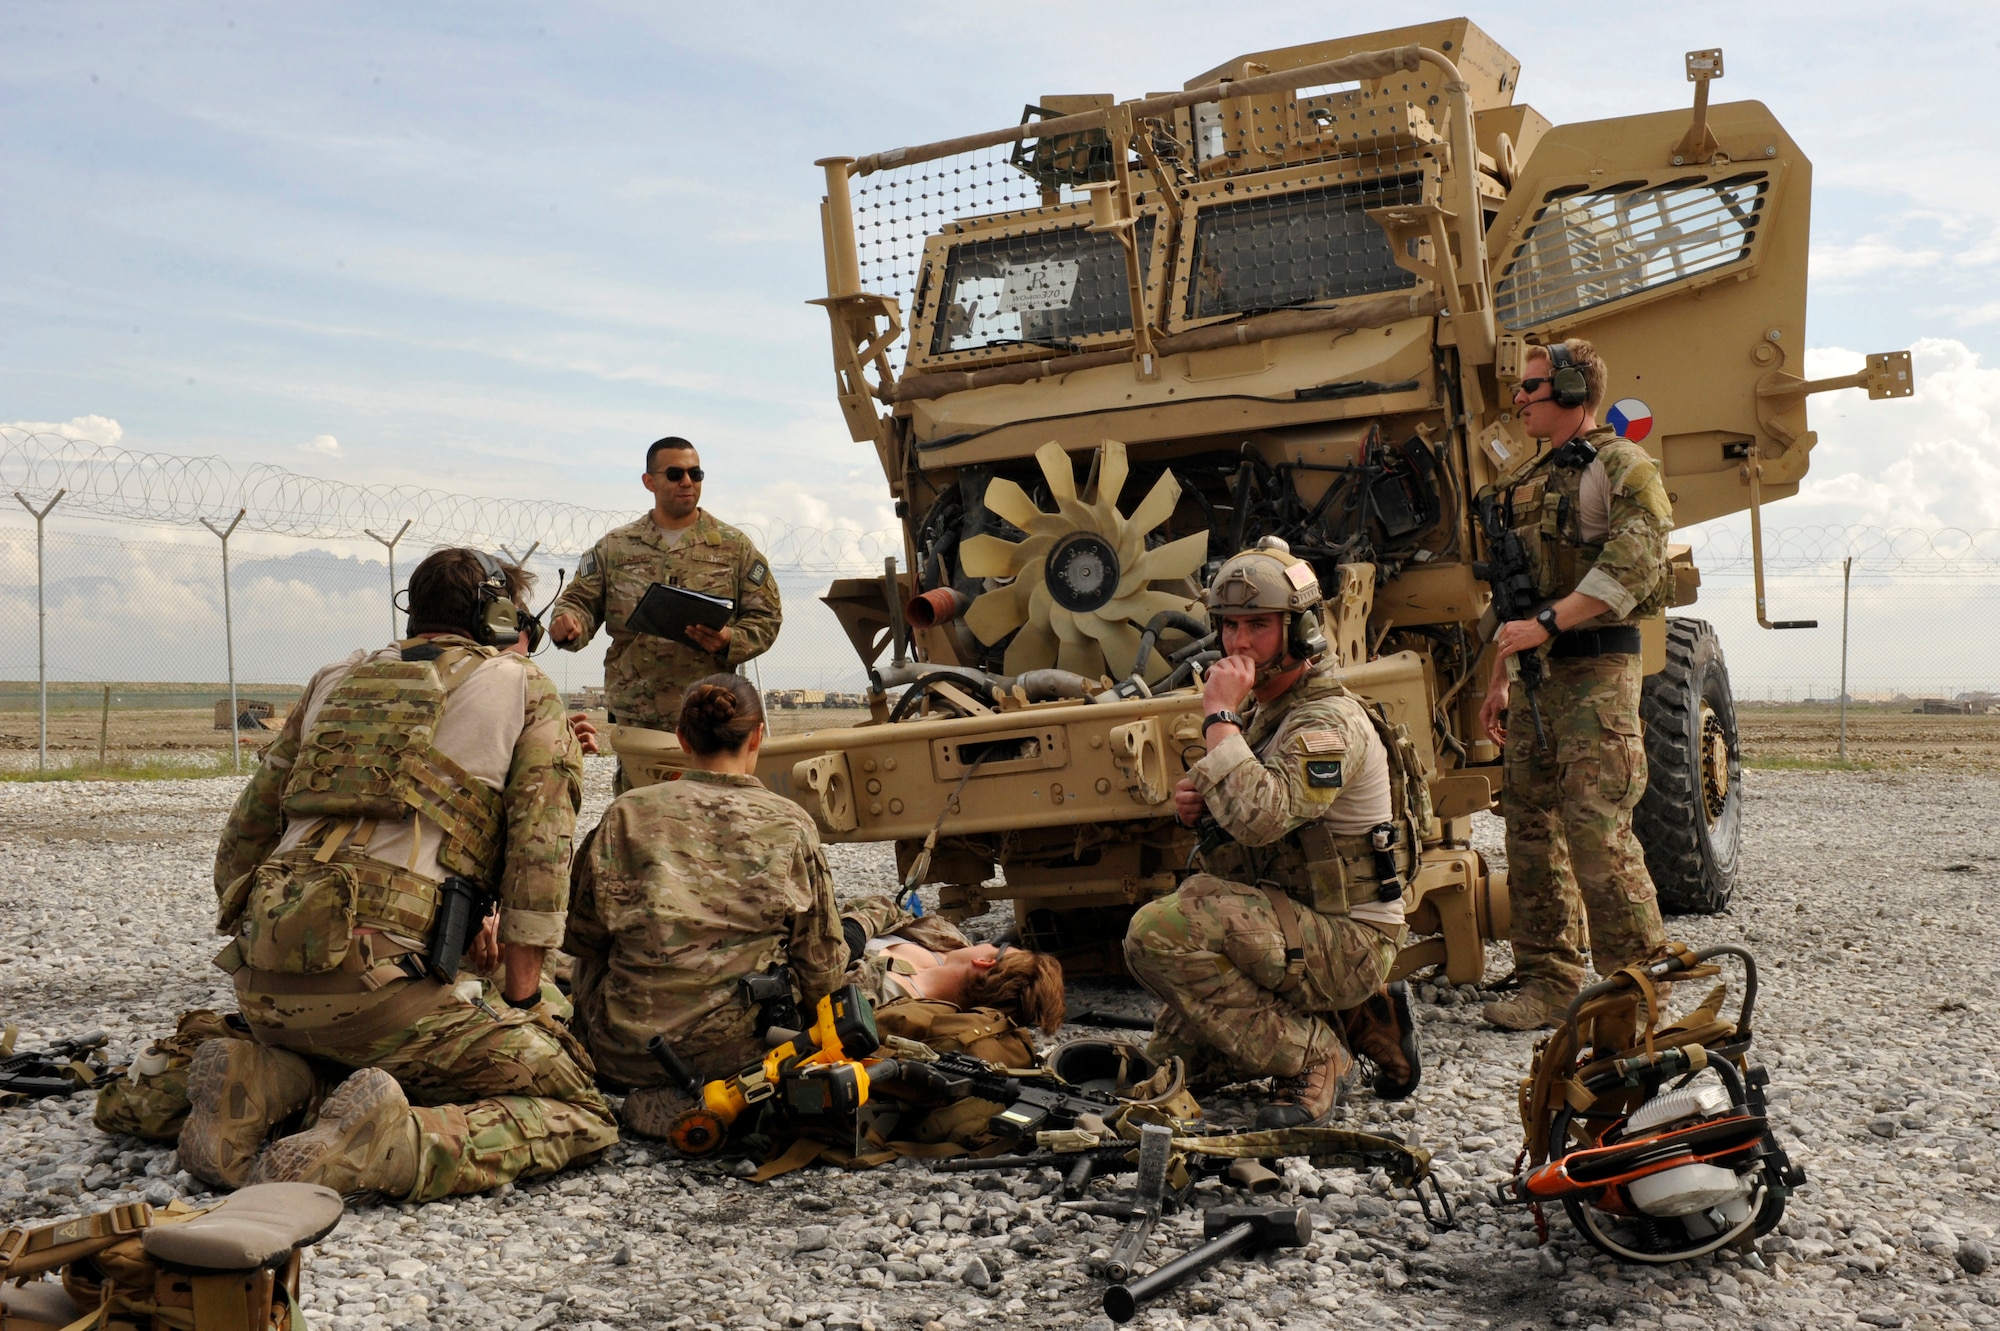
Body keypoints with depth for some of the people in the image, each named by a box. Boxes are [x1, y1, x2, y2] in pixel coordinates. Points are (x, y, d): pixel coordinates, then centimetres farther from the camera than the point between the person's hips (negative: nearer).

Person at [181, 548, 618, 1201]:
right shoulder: (525, 689, 11)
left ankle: (255, 1086, 5)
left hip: (261, 983, 6)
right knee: (580, 1116, 0)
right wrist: (520, 1000, 4)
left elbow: (245, 833, 25)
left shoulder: (337, 679, 24)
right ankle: (394, 1146, -23)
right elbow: (541, 848, 1)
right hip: (385, 973, -6)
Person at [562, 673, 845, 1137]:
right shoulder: (789, 825, -3)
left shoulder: (628, 814, -3)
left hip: (626, 1057, 1)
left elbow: (581, 937, 6)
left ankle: (657, 1098, 13)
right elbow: (822, 971, 0)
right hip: (741, 1051, -1)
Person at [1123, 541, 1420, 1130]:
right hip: (1294, 927, 10)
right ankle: (1359, 1020, 15)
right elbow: (1246, 820, 22)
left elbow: (1259, 819, -36)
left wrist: (1220, 715, -26)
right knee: (1173, 1059, 15)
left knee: (1160, 932, -28)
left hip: (1349, 942, -10)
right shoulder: (1262, 710, 10)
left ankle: (1312, 1057, -14)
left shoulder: (1329, 723, -21)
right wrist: (1195, 800, -2)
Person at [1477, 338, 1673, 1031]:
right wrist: (1500, 679, 19)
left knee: (1595, 825, -12)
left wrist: (1546, 624, -21)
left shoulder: (1620, 467, -4)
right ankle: (1549, 983, 13)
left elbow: (1631, 566, -19)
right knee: (1530, 823, 6)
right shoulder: (1529, 481, 21)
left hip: (1594, 670, -8)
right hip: (1535, 671, 8)